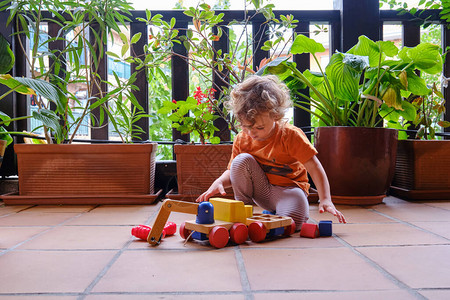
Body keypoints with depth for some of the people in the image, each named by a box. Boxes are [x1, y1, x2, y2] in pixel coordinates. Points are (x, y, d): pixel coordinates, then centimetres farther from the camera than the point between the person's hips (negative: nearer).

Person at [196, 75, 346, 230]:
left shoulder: (290, 135, -19)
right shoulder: (242, 139, -7)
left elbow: (314, 167, -18)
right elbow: (232, 172, 4)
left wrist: (325, 199, -27)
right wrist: (219, 182, -20)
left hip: (289, 189, -3)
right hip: (262, 191, 4)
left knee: (292, 222, -34)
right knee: (242, 160, -23)